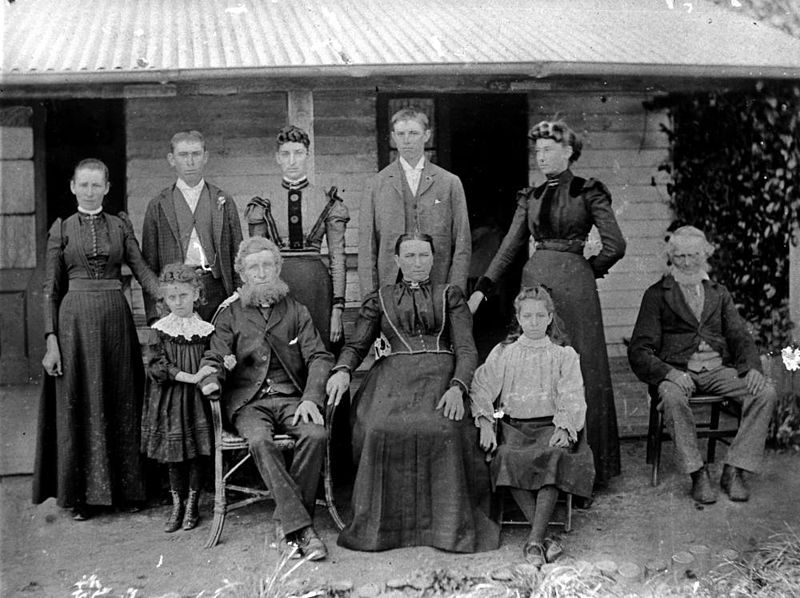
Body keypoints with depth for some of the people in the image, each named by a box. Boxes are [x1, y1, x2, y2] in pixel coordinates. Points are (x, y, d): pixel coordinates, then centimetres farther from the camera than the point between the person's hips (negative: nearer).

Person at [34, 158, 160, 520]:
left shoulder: (120, 225, 9)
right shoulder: (61, 230, 4)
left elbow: (141, 269, 1)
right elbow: (51, 289, 2)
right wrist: (51, 339, -6)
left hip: (115, 317, 2)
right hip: (74, 318, -2)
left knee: (119, 401, 6)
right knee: (78, 404, 3)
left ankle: (122, 486, 17)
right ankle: (81, 493, 12)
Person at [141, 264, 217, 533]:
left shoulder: (205, 330, 0)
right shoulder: (160, 330, -2)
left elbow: (212, 365, 8)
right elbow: (156, 366, -9)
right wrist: (190, 377, -18)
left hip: (196, 399, 0)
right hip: (168, 400, 0)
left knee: (196, 452, 3)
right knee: (174, 454, 6)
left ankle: (192, 505, 18)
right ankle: (177, 505, 21)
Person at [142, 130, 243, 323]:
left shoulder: (224, 202, 11)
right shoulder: (158, 206, 9)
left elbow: (237, 256, 11)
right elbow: (149, 262, 7)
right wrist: (153, 314, -1)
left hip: (216, 291, 1)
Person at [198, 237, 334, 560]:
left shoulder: (295, 310, 15)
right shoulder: (230, 313, 13)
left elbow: (319, 357, 6)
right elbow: (214, 357, 7)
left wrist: (310, 399, -11)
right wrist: (211, 381, -19)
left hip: (291, 397, 1)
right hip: (247, 400, -1)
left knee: (316, 434, -30)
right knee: (260, 440, -34)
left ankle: (285, 525, -21)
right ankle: (301, 528, -33)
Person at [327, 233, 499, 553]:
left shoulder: (450, 296, 21)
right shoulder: (379, 299, 24)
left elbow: (466, 349, 9)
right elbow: (356, 345, 18)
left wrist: (457, 387, -11)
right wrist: (342, 370, -7)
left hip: (442, 373, -1)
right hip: (394, 373, 1)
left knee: (444, 430, -33)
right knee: (382, 429, -31)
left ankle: (449, 526, -21)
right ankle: (382, 523, -18)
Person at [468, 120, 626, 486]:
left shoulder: (588, 192, 0)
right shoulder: (531, 197, 14)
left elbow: (615, 246, -5)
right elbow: (509, 248, 10)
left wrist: (588, 272, 5)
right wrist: (481, 289, 3)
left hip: (573, 285, -5)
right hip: (534, 282, 5)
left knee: (576, 369, -1)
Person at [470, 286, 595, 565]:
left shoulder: (564, 355, 14)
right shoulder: (502, 353, 17)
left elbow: (572, 398, 4)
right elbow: (481, 389, 7)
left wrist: (563, 428, -14)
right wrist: (485, 423, -10)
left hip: (550, 425, -1)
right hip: (513, 425, 1)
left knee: (554, 457, -34)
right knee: (509, 459, -33)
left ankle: (534, 540, -39)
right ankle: (543, 537, -34)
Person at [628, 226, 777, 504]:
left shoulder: (719, 293, 22)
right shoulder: (657, 294, 9)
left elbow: (740, 337, 12)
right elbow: (639, 350, -1)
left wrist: (752, 367, -11)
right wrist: (670, 373, -21)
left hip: (718, 370, 4)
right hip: (677, 371, -3)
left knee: (766, 392, -21)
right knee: (672, 396, -37)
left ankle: (734, 470, -16)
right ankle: (698, 473, -24)